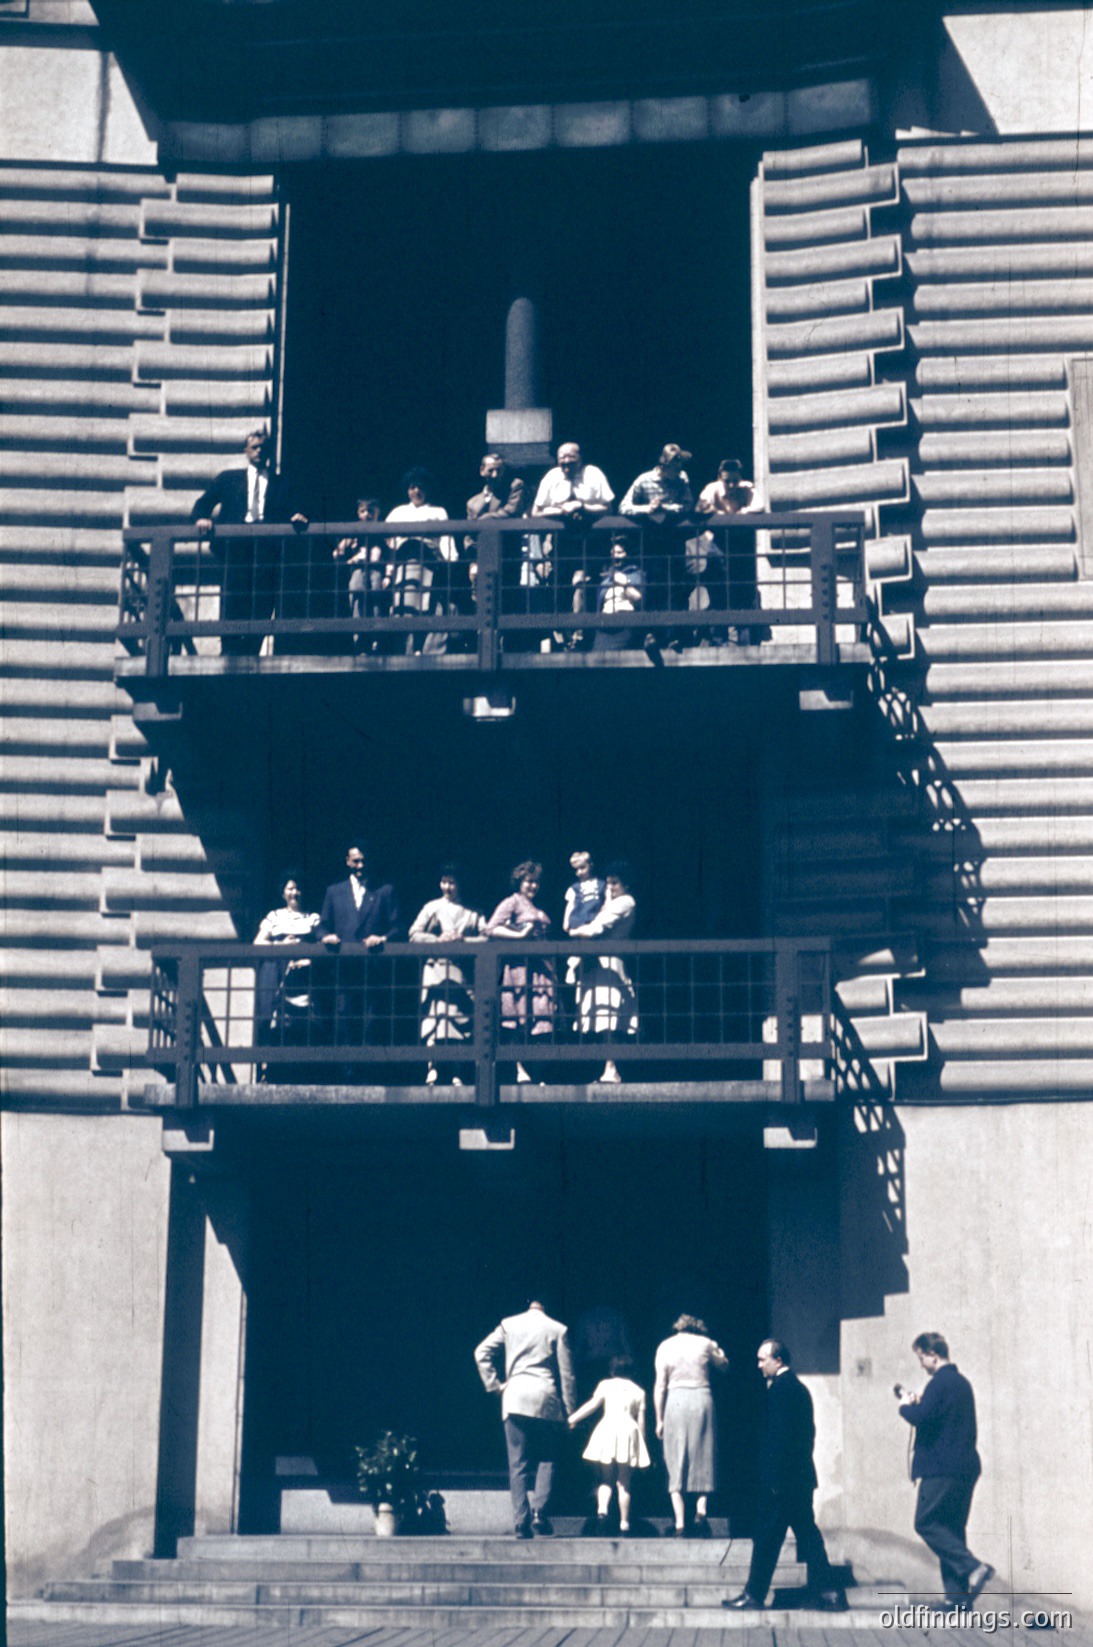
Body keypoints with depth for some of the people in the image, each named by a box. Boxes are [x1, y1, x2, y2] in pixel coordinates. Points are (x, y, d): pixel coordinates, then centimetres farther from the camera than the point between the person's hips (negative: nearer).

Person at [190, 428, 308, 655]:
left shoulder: (280, 483, 22)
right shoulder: (228, 479, 21)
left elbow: (286, 512, 11)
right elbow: (203, 504, 15)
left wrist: (295, 517, -12)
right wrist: (201, 519, -7)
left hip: (267, 549, 1)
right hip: (234, 548, -1)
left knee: (261, 606, -7)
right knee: (232, 604, -13)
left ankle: (250, 658, -5)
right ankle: (229, 658, -13)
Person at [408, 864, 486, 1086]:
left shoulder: (472, 912, 14)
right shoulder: (431, 907, 14)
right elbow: (414, 934, 5)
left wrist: (463, 939, -11)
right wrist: (438, 940, -9)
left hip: (462, 971, 1)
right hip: (436, 968, -1)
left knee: (461, 1022, -4)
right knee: (435, 1020, -11)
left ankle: (455, 1073, 0)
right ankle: (432, 1071, -13)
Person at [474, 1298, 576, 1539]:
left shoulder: (509, 1325, 8)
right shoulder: (558, 1330, 5)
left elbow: (481, 1352, 1)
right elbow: (566, 1373, 4)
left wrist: (495, 1383, 6)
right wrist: (569, 1411, 8)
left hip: (515, 1398, 1)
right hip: (547, 1401, -1)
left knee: (518, 1464, 3)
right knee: (546, 1461, 7)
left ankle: (522, 1522, -4)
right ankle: (539, 1511, -12)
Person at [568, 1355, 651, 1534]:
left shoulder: (606, 1385, 9)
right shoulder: (638, 1391, 14)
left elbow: (592, 1405, 0)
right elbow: (641, 1421, 12)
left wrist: (572, 1419, 6)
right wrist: (642, 1444, 18)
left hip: (607, 1429, -1)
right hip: (629, 1431, 1)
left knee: (605, 1479, 7)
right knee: (623, 1482, 7)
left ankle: (602, 1509, -20)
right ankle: (624, 1524, 2)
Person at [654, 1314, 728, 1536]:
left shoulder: (665, 1346, 6)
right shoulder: (705, 1343, 5)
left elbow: (660, 1385, 1)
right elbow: (723, 1365, 20)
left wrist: (659, 1420, 3)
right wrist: (718, 1351, 35)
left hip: (675, 1401, 0)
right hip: (702, 1398, 0)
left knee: (676, 1463, 4)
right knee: (702, 1460, 10)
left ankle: (680, 1523, -3)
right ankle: (701, 1509, -9)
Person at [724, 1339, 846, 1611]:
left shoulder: (780, 1387, -13)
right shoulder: (799, 1386, 16)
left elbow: (778, 1434, -19)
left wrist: (773, 1476, -19)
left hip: (782, 1477, -9)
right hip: (802, 1475, 9)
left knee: (767, 1536, -2)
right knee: (807, 1534, 10)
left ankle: (754, 1594, 3)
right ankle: (829, 1593, 8)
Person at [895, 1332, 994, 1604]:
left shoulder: (939, 1383, -13)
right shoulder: (962, 1382, 18)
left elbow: (921, 1418, -23)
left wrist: (906, 1406, -3)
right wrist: (917, 1404, 16)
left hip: (943, 1468, -9)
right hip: (966, 1466, 9)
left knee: (926, 1523, -3)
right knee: (952, 1528, 11)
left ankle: (973, 1567, -16)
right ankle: (959, 1594, 8)